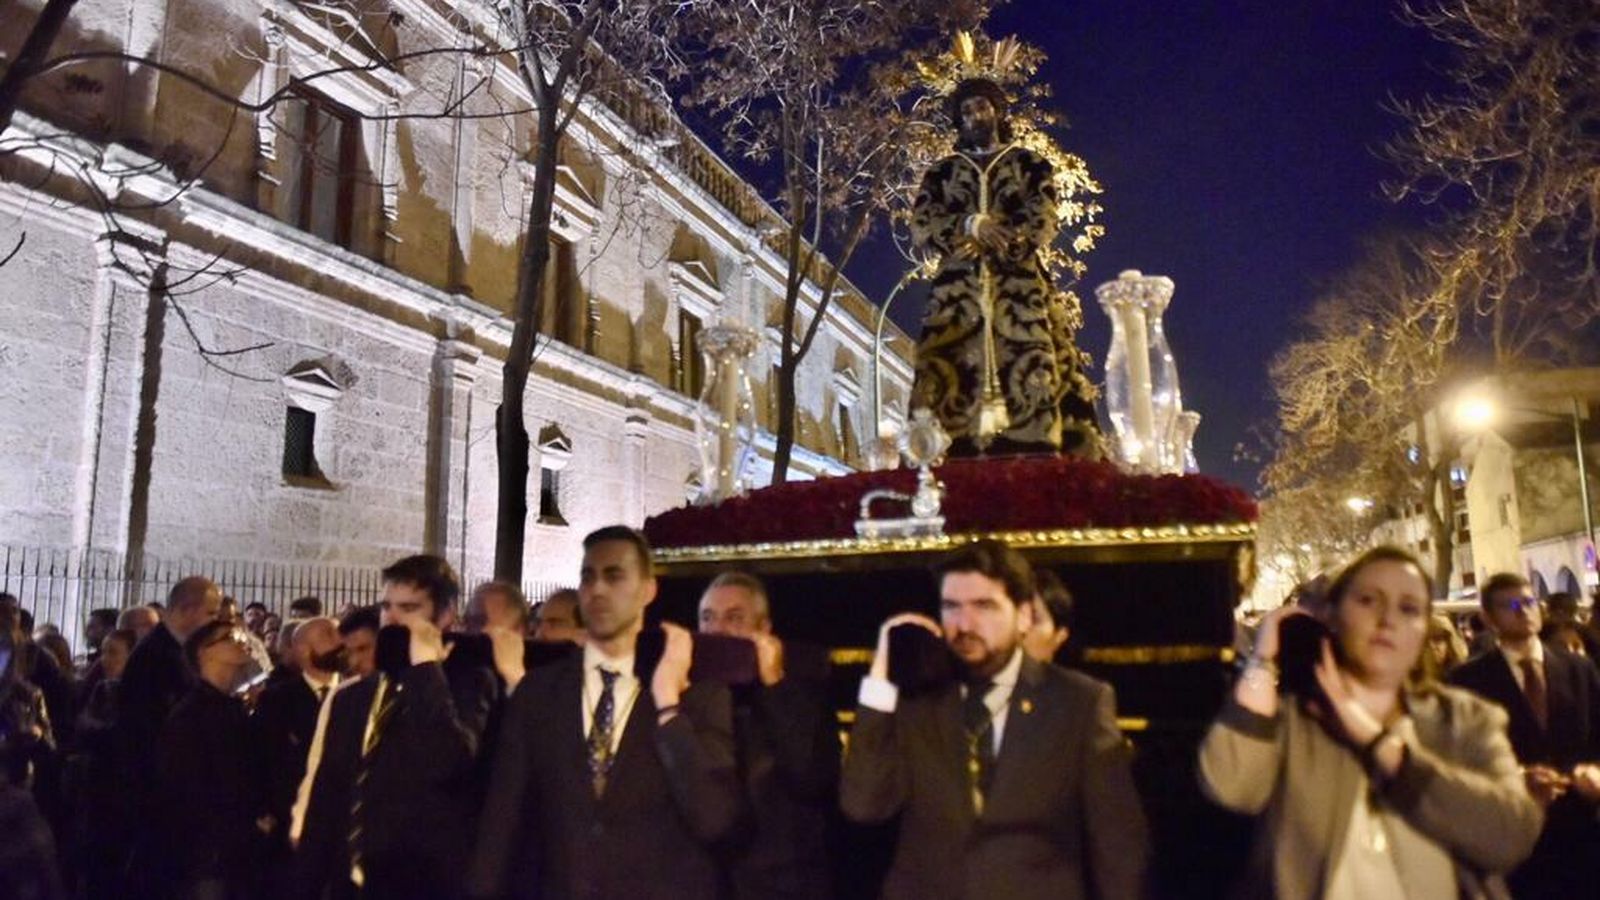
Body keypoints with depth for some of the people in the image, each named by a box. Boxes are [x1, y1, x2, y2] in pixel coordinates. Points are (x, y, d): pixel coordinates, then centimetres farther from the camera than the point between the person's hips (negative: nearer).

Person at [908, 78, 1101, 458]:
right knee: (947, 380, -14)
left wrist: (985, 241, -10)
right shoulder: (942, 171, 22)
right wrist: (969, 225, -12)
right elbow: (921, 226, 5)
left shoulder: (1030, 164, 19)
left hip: (1020, 289, -1)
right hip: (957, 291, 1)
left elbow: (1043, 224, 3)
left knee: (1033, 379, -16)